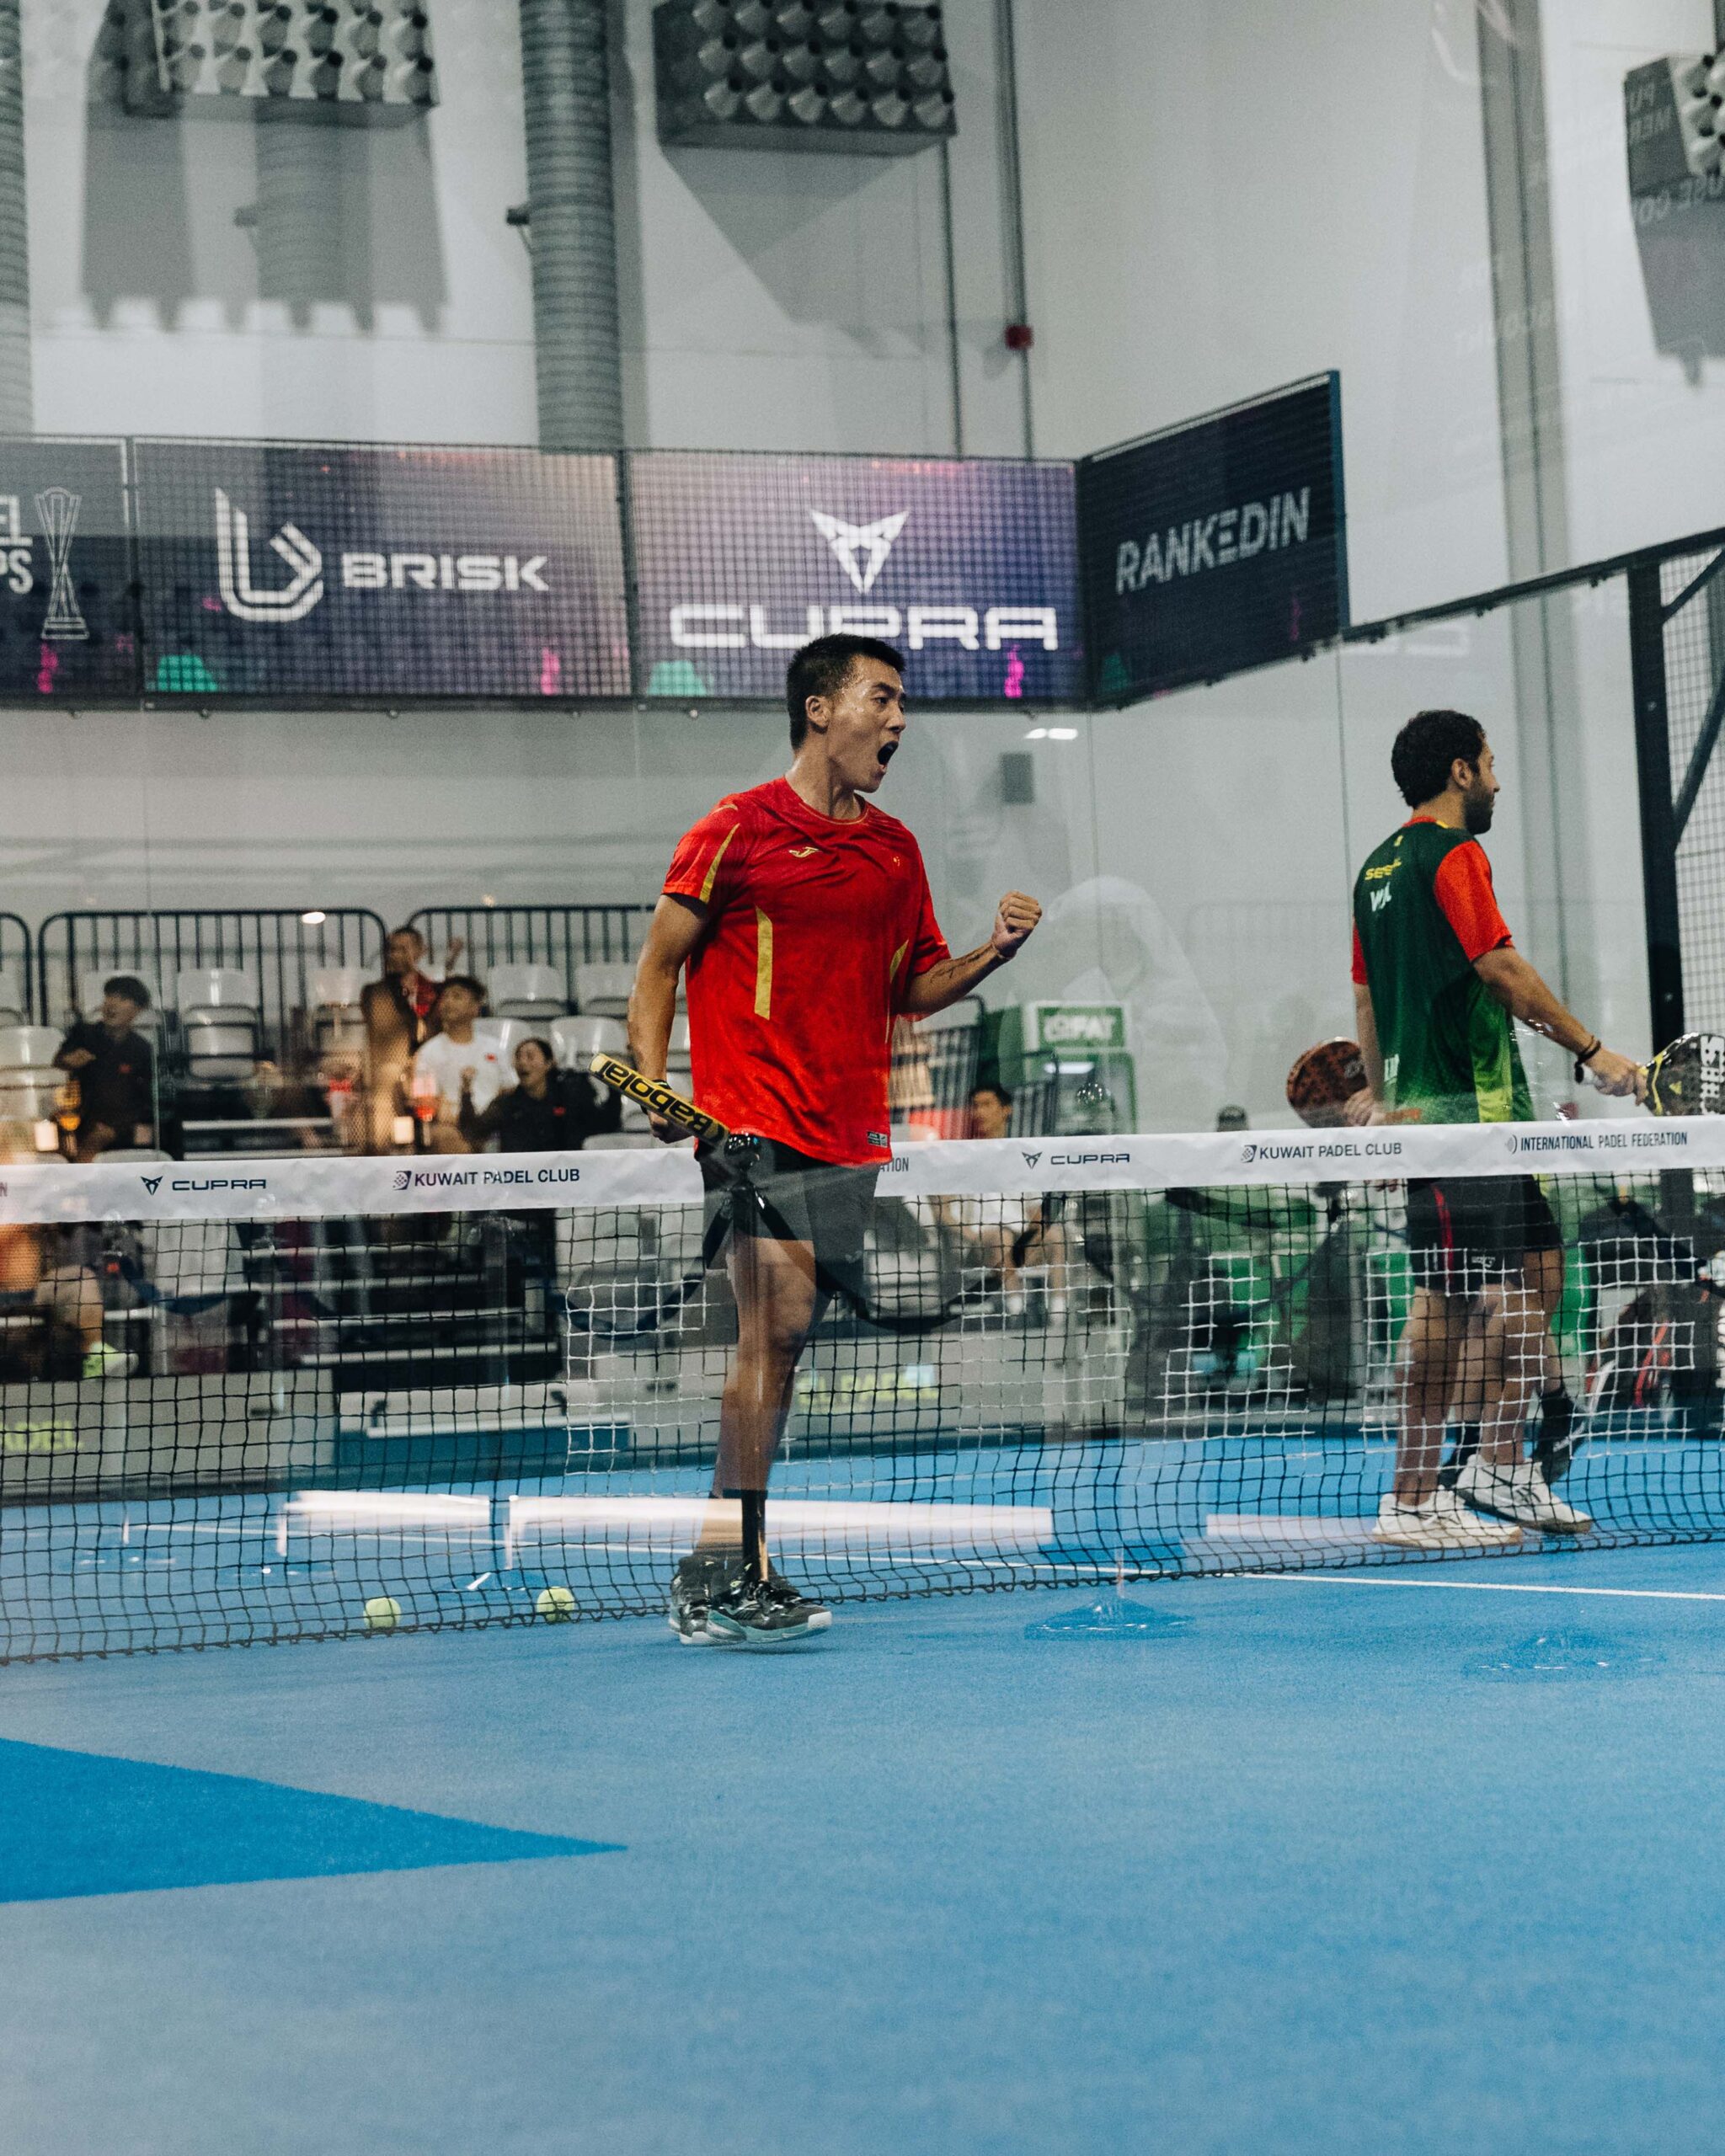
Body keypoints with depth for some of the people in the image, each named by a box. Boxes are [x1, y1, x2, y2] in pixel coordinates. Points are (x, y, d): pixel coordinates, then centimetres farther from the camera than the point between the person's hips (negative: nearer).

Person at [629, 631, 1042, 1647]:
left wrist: (993, 953, 3)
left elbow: (914, 989, 21)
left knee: (782, 1337, 9)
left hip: (850, 1137, 6)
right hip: (752, 1126, -6)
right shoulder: (739, 830, -2)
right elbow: (660, 963, 1)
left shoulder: (896, 848, 15)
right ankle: (738, 1570, -14)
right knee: (778, 1321, -18)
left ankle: (712, 1575, 17)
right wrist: (651, 1087, -11)